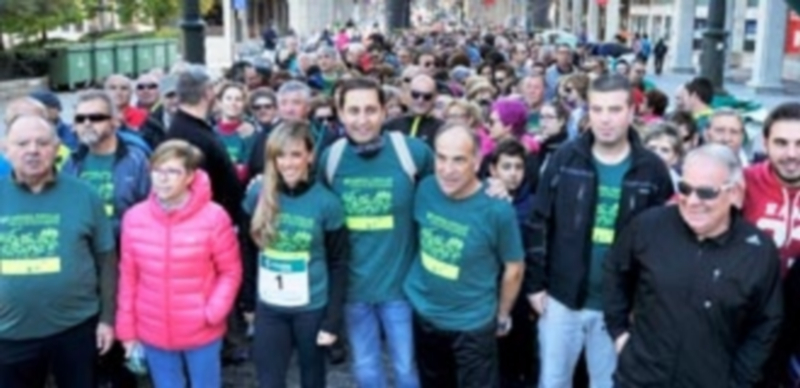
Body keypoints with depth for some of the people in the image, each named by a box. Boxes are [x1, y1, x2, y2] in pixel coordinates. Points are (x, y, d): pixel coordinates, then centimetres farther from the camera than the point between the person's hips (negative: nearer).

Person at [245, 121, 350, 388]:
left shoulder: (326, 203, -12)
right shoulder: (257, 196, -4)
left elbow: (338, 266, -8)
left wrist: (333, 321, -9)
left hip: (312, 309, -2)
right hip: (269, 309, 2)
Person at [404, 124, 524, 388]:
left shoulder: (497, 209, -23)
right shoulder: (425, 190, -13)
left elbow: (514, 268, -10)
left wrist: (502, 315, 2)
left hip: (472, 324, -4)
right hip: (423, 314, 4)